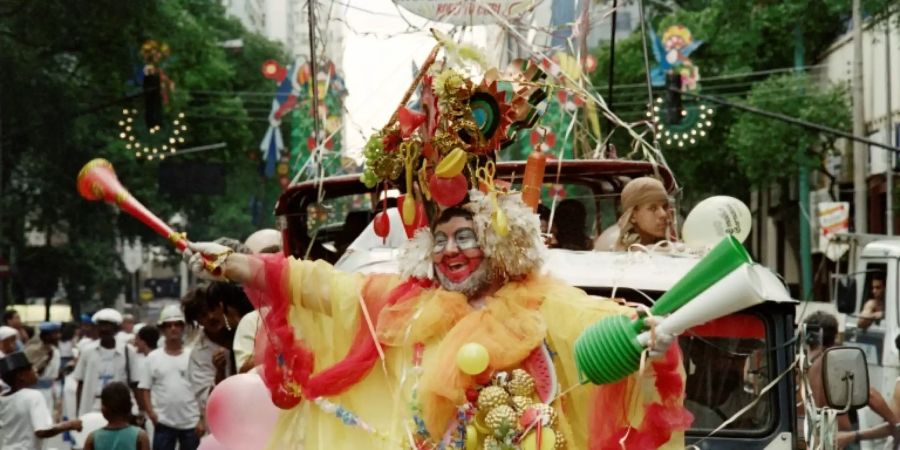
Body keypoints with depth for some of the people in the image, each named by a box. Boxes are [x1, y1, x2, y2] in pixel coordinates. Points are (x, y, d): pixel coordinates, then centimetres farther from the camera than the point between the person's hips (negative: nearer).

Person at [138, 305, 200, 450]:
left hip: (191, 422, 0)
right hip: (164, 423, 0)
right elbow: (144, 389, 5)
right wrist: (152, 415, -7)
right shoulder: (153, 357, 4)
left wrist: (202, 419, -6)